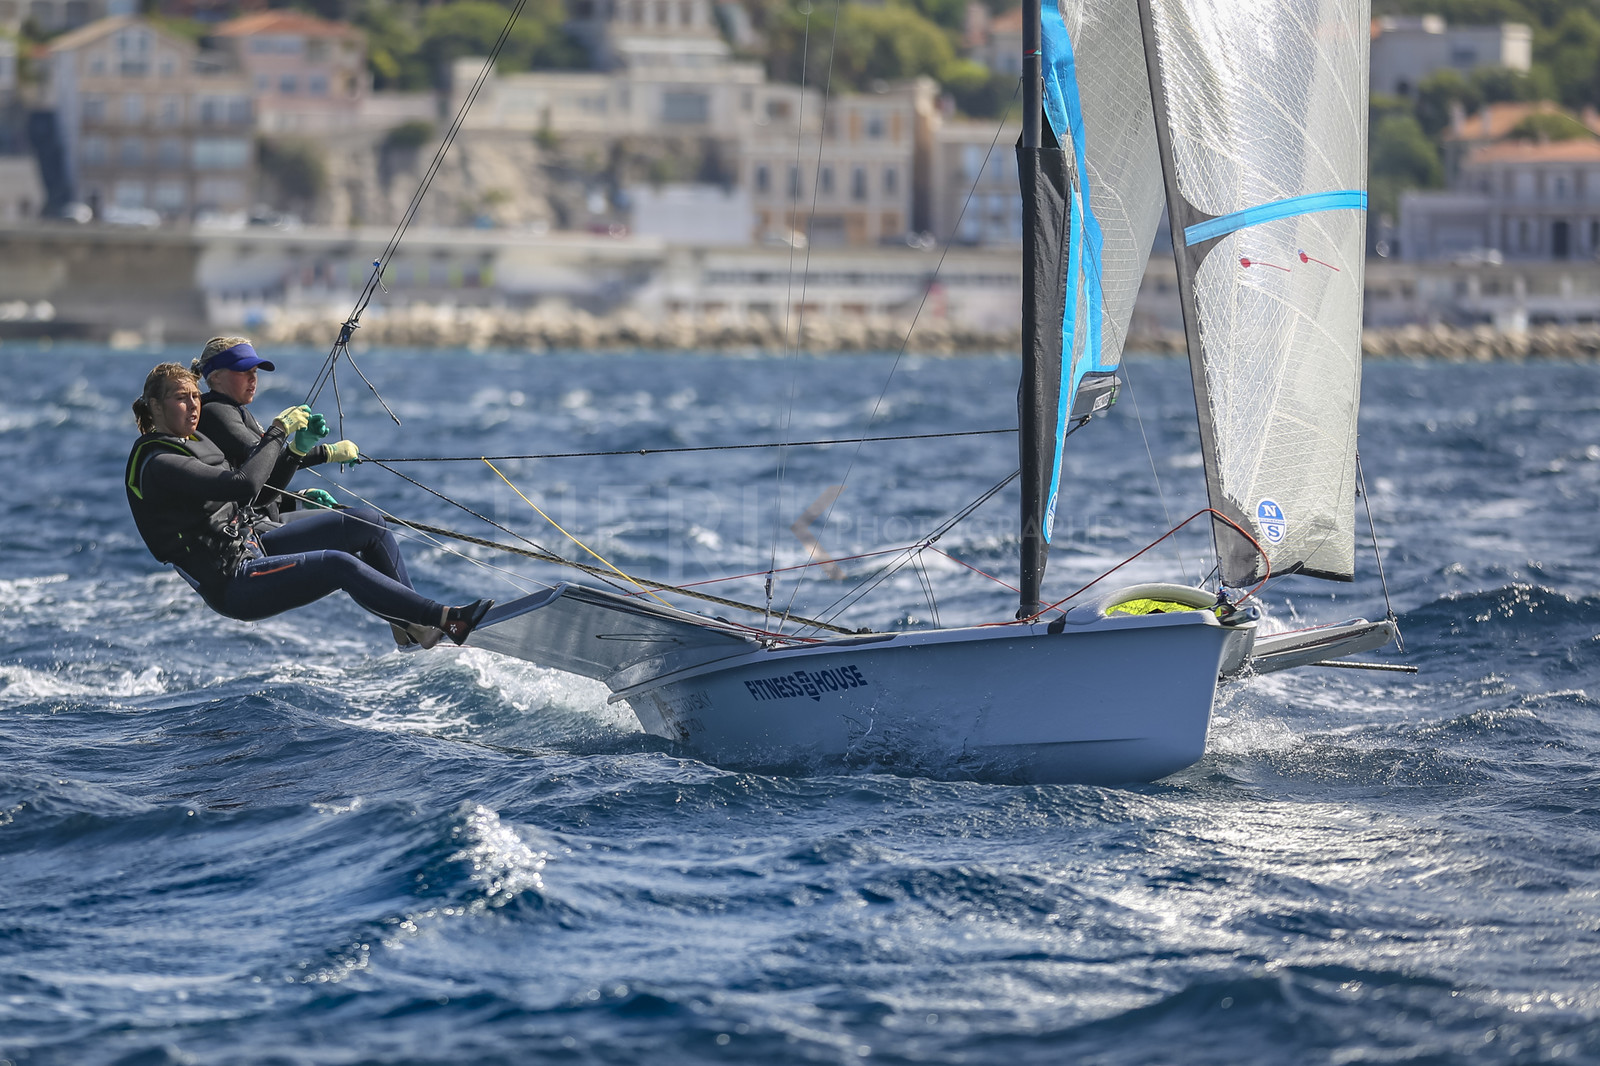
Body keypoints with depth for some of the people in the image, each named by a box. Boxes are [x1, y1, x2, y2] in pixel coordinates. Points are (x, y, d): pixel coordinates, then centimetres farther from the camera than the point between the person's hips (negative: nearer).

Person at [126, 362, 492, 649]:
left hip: (253, 542, 10)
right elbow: (244, 484, -30)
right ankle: (447, 620, -26)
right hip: (232, 585, -10)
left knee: (368, 523, -1)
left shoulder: (193, 439, 12)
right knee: (339, 565, -28)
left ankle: (411, 625, 6)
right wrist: (278, 432, -20)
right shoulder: (158, 466, -20)